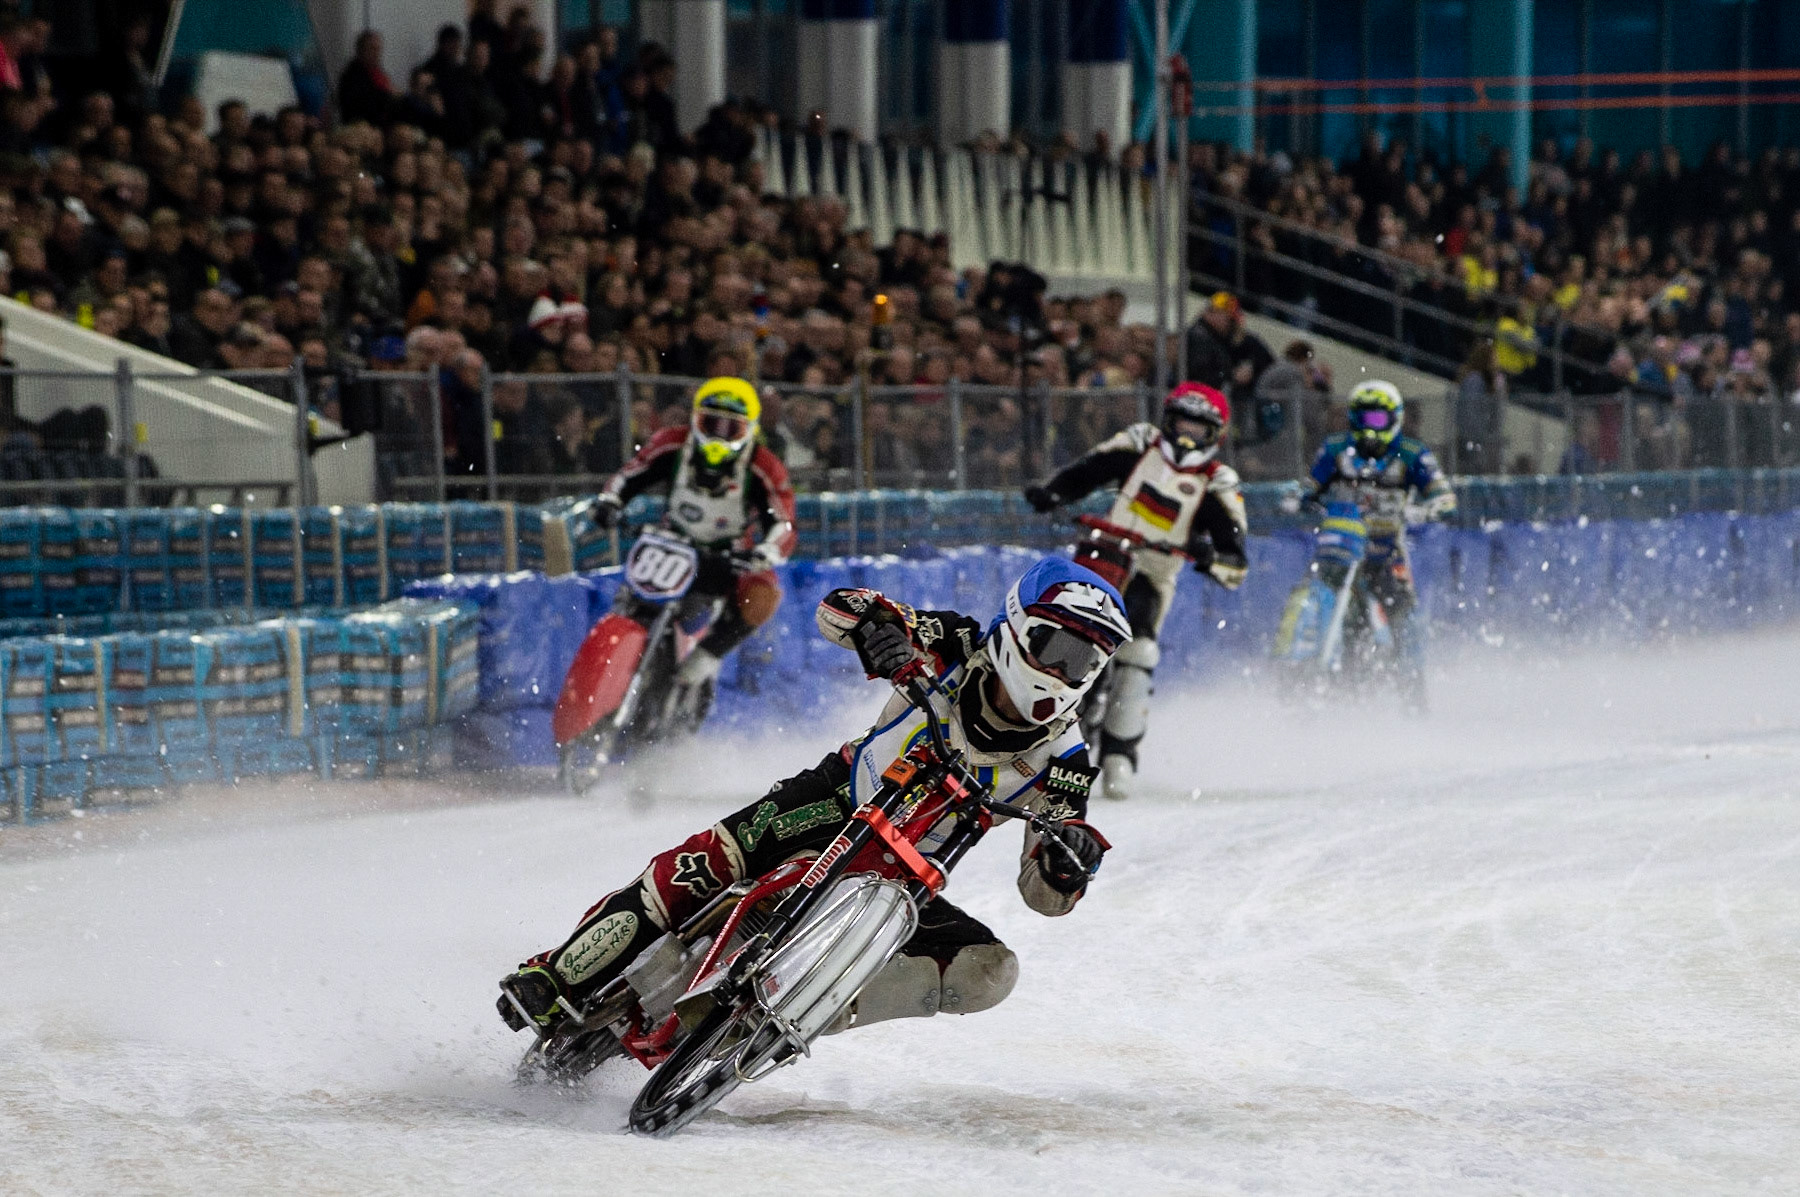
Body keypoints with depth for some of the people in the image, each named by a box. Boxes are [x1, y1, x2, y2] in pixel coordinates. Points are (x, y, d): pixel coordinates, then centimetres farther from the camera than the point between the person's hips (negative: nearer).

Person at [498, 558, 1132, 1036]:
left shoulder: (1061, 760, -9)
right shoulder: (955, 651, -11)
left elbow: (1045, 895, -7)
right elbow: (836, 608, -12)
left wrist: (1073, 861, -31)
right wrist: (873, 623, -36)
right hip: (831, 804, -2)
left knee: (988, 971, -21)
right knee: (700, 870, -25)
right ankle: (556, 981, -11)